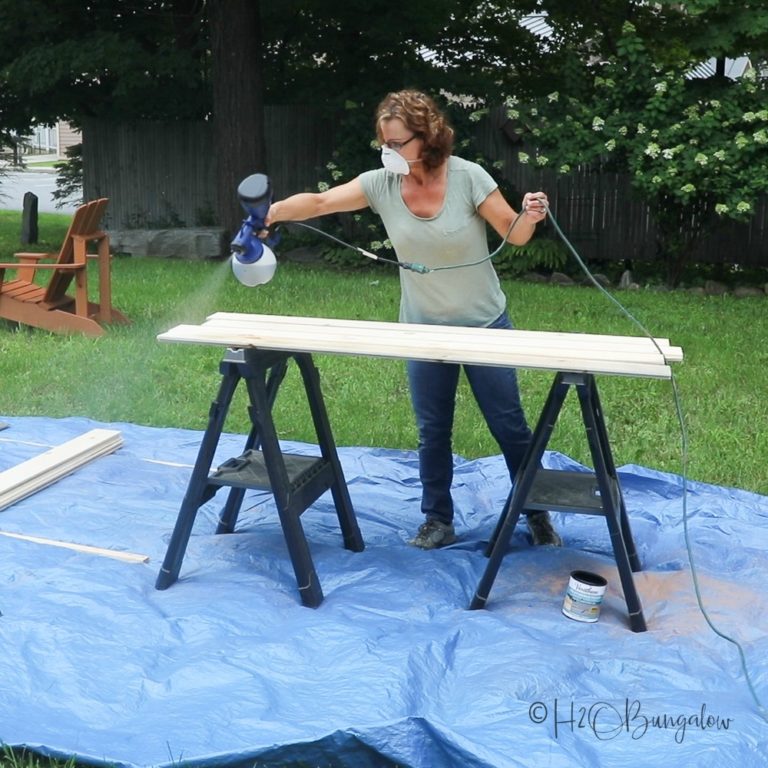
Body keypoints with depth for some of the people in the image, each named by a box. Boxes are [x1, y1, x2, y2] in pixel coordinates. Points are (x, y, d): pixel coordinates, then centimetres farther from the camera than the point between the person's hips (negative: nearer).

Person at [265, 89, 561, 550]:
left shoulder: (467, 176, -18)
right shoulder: (381, 184, -11)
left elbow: (514, 235, -11)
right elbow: (319, 202, -16)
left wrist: (530, 216, -32)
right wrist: (272, 213, -33)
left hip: (484, 324, -2)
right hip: (424, 328, 2)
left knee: (509, 424, 9)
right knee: (432, 431, 10)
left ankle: (537, 514, 27)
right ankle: (439, 521, 27)